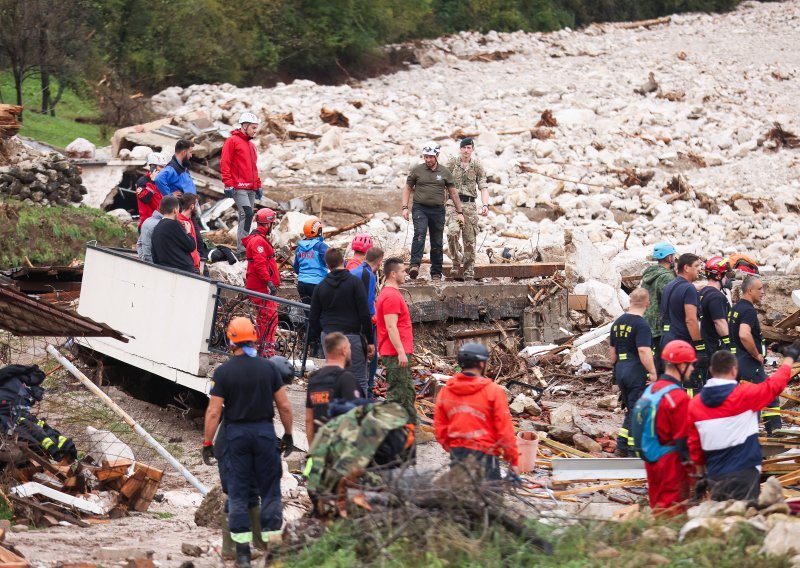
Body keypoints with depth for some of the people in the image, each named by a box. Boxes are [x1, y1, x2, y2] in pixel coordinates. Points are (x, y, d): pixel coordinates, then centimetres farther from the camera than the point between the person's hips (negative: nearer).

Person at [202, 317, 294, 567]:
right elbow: (284, 406, 0)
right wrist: (288, 435, 12)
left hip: (236, 434, -1)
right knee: (270, 490, 8)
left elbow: (213, 412, -8)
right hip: (264, 432, 1)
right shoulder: (269, 368, -2)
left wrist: (207, 443, 0)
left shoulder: (223, 371, -6)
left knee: (238, 492, 6)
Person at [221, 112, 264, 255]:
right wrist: (228, 184, -15)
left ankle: (243, 248, 10)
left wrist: (258, 185, 24)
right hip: (239, 188, -8)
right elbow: (224, 163, -9)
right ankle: (242, 248, -20)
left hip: (251, 189, 8)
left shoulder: (251, 145, 22)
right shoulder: (232, 141, -3)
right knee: (247, 213, -19)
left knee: (248, 216, 7)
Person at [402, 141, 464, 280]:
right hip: (420, 208, -2)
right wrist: (405, 207, 0)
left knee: (437, 243, 5)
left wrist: (460, 212, 11)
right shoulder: (417, 170, 5)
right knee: (420, 233, -25)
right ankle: (415, 265, -35)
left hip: (438, 210, 2)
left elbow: (453, 193, 13)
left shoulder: (445, 172, 8)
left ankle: (436, 273, 13)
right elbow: (407, 188, 11)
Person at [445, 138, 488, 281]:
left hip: (470, 204, 1)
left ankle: (469, 271, 9)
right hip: (453, 203, -1)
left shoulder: (477, 166, 7)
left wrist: (485, 205, -11)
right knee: (453, 232, -24)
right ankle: (456, 261, -6)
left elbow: (483, 188, 4)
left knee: (470, 239, 1)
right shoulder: (452, 164, 5)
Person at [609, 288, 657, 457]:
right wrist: (653, 373, -19)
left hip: (621, 371, 8)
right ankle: (634, 452, 1)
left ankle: (621, 447, 15)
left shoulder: (618, 323, 12)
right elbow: (644, 351, -24)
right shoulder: (641, 325, -14)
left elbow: (612, 350, 19)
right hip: (638, 373, -8)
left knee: (631, 411, 18)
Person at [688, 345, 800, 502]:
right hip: (743, 474, -5)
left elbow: (694, 445, 9)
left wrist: (701, 474, 23)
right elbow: (774, 385, 2)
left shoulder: (695, 404, 2)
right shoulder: (744, 394, -11)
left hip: (714, 476, 5)